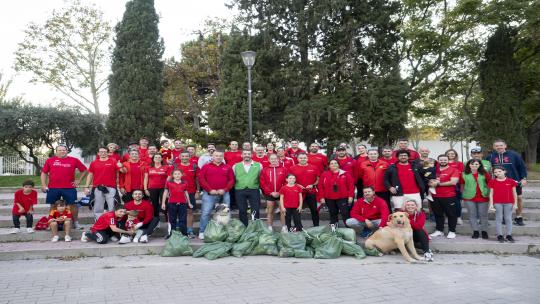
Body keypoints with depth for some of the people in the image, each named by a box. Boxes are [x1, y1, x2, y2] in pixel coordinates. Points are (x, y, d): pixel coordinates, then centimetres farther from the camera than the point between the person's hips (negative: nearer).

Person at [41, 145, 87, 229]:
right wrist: (43, 185, 2)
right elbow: (44, 173, 9)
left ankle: (75, 222, 12)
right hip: (53, 188, 1)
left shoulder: (74, 160, 4)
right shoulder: (50, 160, 6)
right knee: (53, 206, 9)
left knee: (73, 205, 1)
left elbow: (84, 170, 11)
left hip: (69, 188, -1)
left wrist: (79, 180, 4)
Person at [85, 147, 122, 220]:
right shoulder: (94, 163, 9)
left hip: (110, 188, -2)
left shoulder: (113, 161, 2)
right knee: (98, 208, 10)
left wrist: (121, 167, -27)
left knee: (112, 208, -2)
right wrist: (87, 187, 6)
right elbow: (90, 175, 12)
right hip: (97, 189, 2)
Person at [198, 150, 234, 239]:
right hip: (209, 194, -2)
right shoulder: (206, 167, 6)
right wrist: (210, 190, -10)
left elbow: (231, 180, 5)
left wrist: (225, 189, -9)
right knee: (205, 213, -7)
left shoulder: (228, 168, 11)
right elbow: (201, 179, -2)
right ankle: (202, 232, 2)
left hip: (224, 194, 2)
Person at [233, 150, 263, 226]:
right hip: (240, 191, 1)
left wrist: (260, 186, 1)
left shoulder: (258, 165, 6)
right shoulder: (236, 166, 10)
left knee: (255, 210, -2)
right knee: (242, 211, 6)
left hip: (254, 190, -1)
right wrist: (235, 187, 6)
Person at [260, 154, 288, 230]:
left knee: (283, 211, 2)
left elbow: (287, 182, -3)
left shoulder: (284, 169, 1)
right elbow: (262, 183, -1)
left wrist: (280, 192, -10)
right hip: (269, 194, 1)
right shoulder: (264, 170, 3)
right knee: (270, 211, 8)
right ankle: (270, 228, 16)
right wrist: (271, 192, -9)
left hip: (281, 194, -1)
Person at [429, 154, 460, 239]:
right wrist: (431, 182, -6)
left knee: (451, 214, 3)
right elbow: (431, 181, 21)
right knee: (438, 214, 12)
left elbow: (453, 182, -16)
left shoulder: (454, 170, -3)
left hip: (449, 196, -5)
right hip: (435, 196, 5)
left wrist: (438, 183, -13)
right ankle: (439, 230, 23)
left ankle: (452, 231, 12)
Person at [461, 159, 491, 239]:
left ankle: (484, 231, 16)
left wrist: (489, 193, 1)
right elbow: (462, 186, 9)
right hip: (469, 198, 0)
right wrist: (463, 194, 7)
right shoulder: (464, 174, 2)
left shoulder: (484, 174, 4)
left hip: (483, 197, 0)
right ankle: (475, 231, 14)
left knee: (483, 215, 6)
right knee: (472, 215, 5)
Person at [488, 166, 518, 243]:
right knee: (498, 218, 4)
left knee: (508, 219, 7)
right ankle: (499, 235, 9)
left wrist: (515, 203, 2)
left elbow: (514, 193, 6)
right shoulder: (492, 182, 1)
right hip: (497, 203, -1)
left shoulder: (511, 181, 2)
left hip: (509, 203, 1)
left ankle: (509, 235, 14)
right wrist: (491, 204, -4)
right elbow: (491, 193, 1)